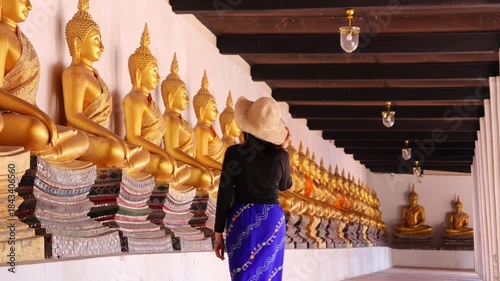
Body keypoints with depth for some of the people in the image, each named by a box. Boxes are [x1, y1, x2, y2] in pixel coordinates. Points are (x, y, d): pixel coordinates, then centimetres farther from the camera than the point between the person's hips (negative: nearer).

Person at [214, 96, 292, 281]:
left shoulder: (234, 152, -10)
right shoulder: (280, 156, -6)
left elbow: (224, 195, -8)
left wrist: (218, 233, 0)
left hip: (241, 220, -2)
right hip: (272, 220, 2)